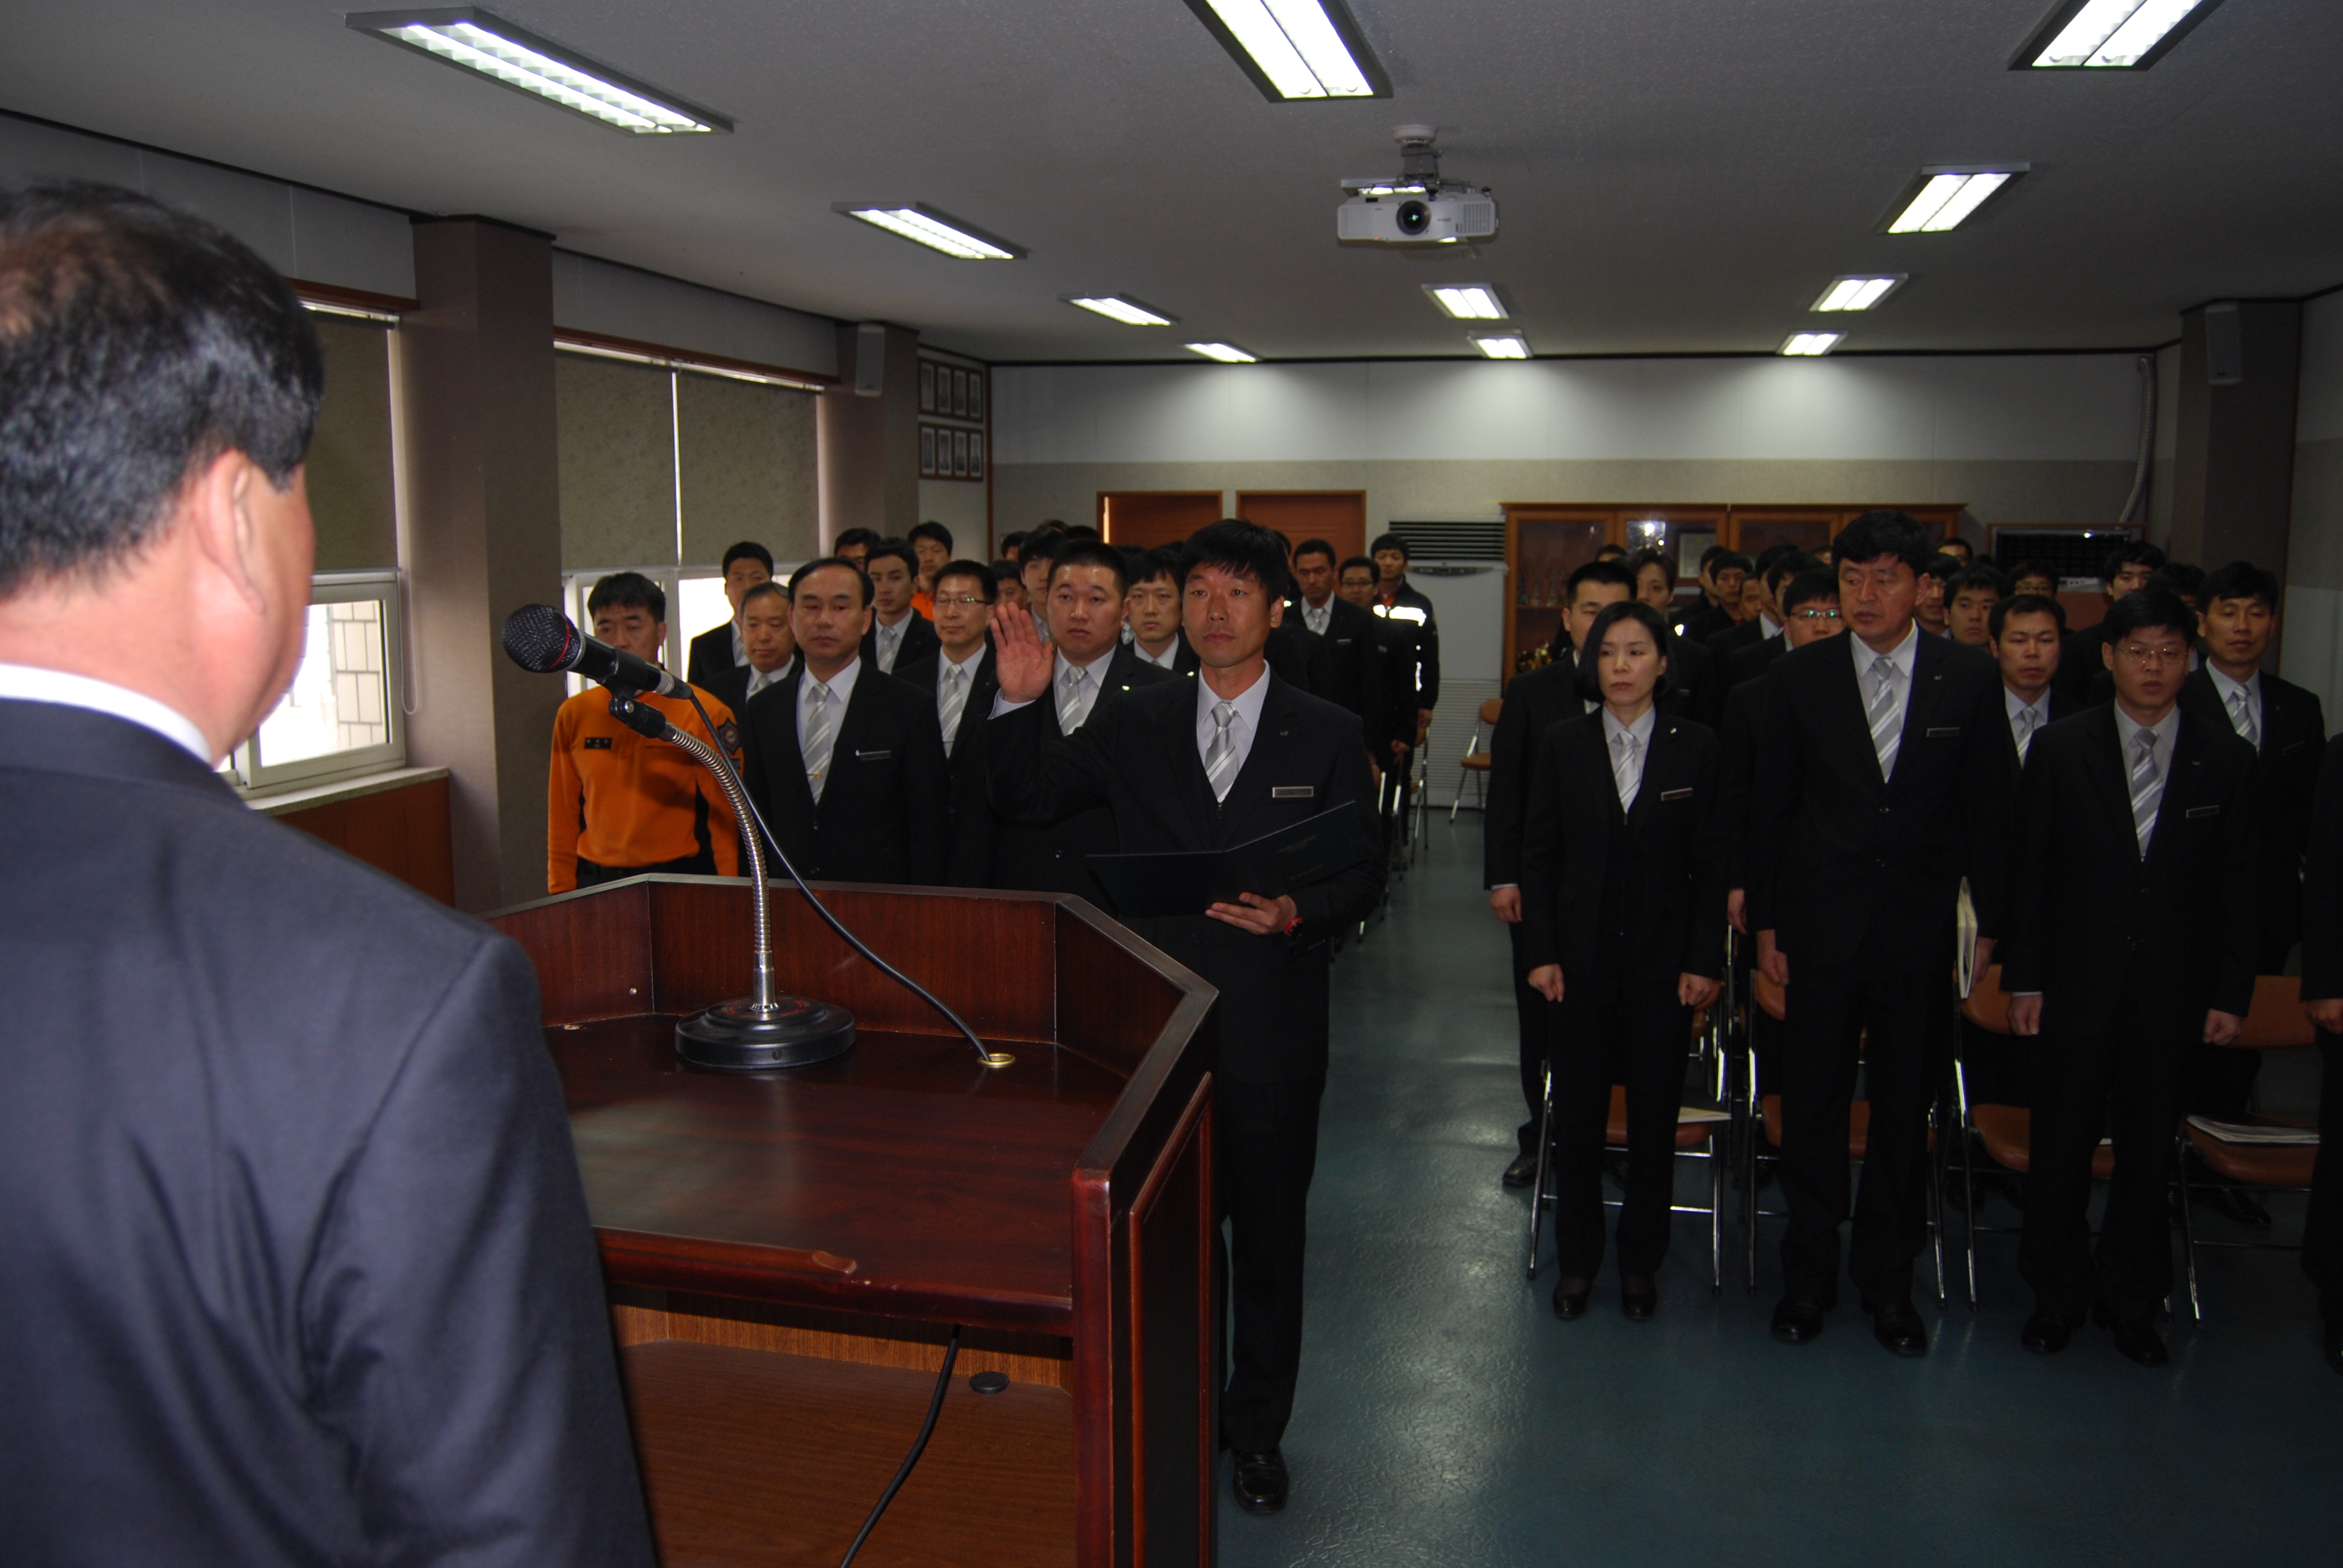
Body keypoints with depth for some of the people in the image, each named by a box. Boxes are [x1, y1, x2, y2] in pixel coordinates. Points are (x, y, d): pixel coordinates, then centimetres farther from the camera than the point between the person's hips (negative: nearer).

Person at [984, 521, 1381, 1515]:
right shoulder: (1136, 725, 3)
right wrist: (1020, 703, -12)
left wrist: (1296, 912, -19)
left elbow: (1364, 875, 1)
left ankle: (1257, 1430, 32)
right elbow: (1023, 798, 4)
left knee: (1270, 1234, 12)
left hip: (1271, 1031, -1)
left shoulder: (1327, 736, -1)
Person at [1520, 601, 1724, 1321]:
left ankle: (1641, 1262, 25)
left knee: (1654, 1116, 8)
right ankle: (1577, 1261, 24)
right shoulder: (1563, 746, 1)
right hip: (1583, 958, 0)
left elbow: (1710, 863, 0)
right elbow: (1539, 855, 2)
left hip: (1664, 961, 0)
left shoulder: (1695, 748, -1)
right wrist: (1541, 952, -4)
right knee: (1578, 1114, 7)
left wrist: (1705, 959, -4)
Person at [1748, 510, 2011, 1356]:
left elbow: (1988, 810, 3)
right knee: (1813, 1104, 8)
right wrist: (1765, 922, 0)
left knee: (1905, 1109, 10)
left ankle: (1888, 1279, 27)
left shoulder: (1970, 677, -1)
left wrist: (1991, 923, 1)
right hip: (1822, 928, 0)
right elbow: (1770, 809, 2)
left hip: (1920, 929, 0)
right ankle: (1808, 1274, 25)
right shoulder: (1797, 677, -1)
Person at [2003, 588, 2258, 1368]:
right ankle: (2058, 1294, 24)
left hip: (2172, 995, 1)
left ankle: (2130, 1301, 28)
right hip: (2078, 985, -1)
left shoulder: (2226, 759, 2)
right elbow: (2029, 871, 0)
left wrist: (2232, 993, 0)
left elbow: (2239, 884, 4)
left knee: (2149, 1155, 11)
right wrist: (2023, 979, -3)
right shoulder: (2060, 748, -1)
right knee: (2061, 1150, 6)